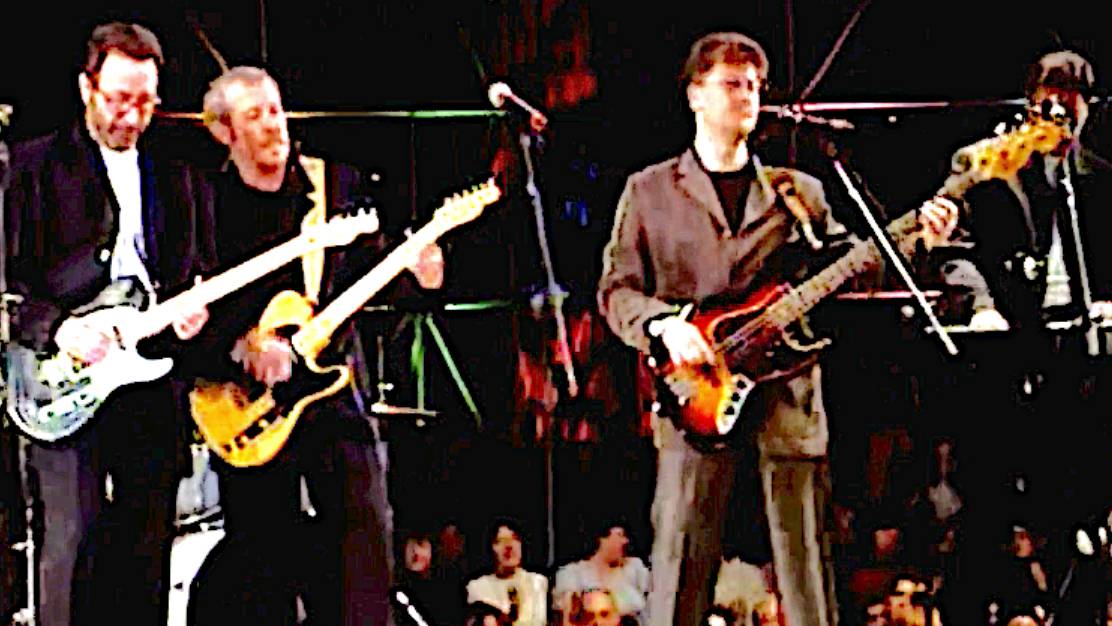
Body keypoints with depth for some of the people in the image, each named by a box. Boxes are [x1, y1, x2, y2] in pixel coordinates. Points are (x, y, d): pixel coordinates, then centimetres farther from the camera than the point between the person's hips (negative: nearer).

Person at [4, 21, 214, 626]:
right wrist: (55, 328, -16)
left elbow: (201, 269, 23)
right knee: (73, 538, -10)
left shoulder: (178, 178, 17)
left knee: (147, 546, 6)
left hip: (154, 381, 5)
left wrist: (194, 308, 1)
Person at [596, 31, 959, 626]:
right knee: (680, 561, -7)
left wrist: (914, 240, -4)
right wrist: (663, 325, -13)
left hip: (788, 393, 2)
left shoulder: (800, 192, 17)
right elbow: (616, 288, 7)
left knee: (805, 565, 0)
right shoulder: (649, 191, 11)